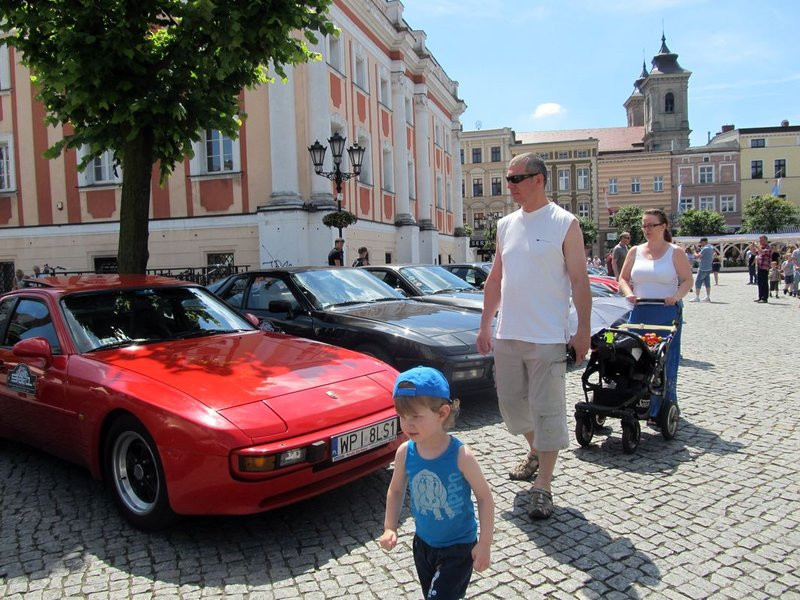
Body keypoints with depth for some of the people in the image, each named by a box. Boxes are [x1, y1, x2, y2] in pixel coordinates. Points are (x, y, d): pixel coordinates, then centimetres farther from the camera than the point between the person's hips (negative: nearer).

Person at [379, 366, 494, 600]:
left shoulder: (461, 455, -25)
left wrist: (485, 544, -14)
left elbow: (484, 497, -15)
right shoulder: (405, 453, -13)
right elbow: (396, 490, 4)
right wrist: (390, 528, -3)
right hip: (423, 544, 5)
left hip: (459, 546, -5)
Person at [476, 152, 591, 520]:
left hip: (547, 338, -6)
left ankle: (542, 487, 11)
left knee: (547, 410, 0)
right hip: (507, 335, 6)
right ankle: (535, 453, 42)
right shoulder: (505, 225, 11)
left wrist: (583, 330, -11)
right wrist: (485, 325, 13)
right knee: (511, 404, 16)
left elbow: (579, 280, -6)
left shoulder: (564, 224, -5)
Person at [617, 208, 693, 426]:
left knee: (664, 362, -3)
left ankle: (662, 410, 5)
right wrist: (628, 293, -7)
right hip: (639, 312, 3)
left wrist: (677, 296, -18)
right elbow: (623, 279, 13)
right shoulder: (635, 251, 12)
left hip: (667, 313, -3)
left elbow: (687, 280, 0)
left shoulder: (675, 252, 3)